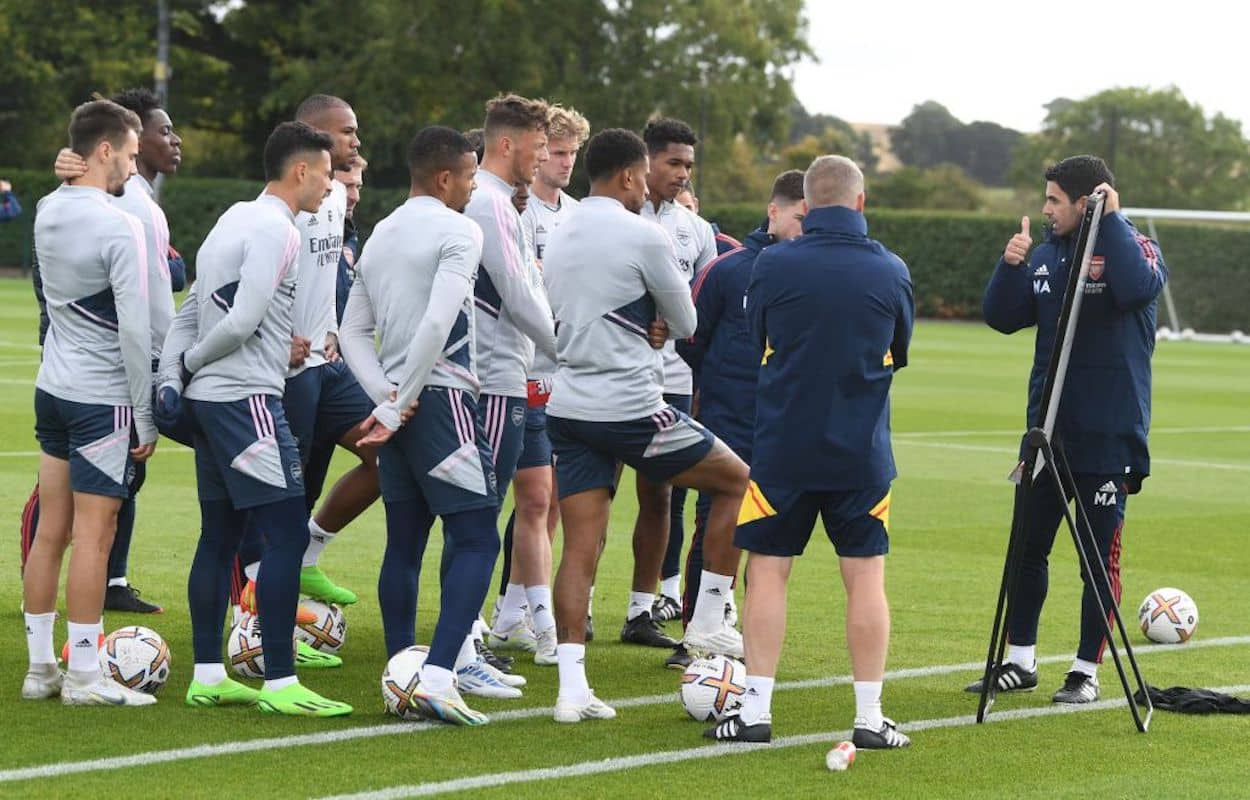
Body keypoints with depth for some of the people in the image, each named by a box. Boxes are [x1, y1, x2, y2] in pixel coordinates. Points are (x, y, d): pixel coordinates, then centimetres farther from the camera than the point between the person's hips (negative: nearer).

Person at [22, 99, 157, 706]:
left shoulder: (47, 212, 6)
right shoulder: (119, 227, -17)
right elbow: (135, 330, -17)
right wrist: (145, 417, -11)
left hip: (52, 389, 8)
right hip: (103, 398, -8)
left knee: (51, 532, 11)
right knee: (93, 535, -3)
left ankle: (40, 668, 15)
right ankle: (83, 677, 1)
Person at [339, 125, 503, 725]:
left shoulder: (380, 236, 16)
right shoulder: (457, 231, -9)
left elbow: (354, 332, 15)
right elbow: (437, 324, -20)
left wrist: (386, 397, 3)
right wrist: (397, 404, -16)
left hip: (398, 405, 8)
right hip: (441, 399, -8)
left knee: (403, 545, 13)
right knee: (477, 541, -8)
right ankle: (436, 679, -20)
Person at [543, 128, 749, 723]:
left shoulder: (558, 239, 12)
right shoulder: (644, 236, -10)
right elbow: (686, 325, -1)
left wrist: (643, 330, 8)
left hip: (567, 405, 7)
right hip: (631, 407, -7)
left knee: (581, 547, 4)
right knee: (738, 480, 13)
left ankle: (572, 688, -3)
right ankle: (706, 623, 14)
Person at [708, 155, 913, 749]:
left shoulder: (772, 265, -8)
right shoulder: (891, 272, -3)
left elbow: (755, 343, 7)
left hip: (782, 447, -1)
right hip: (863, 451, 1)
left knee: (767, 571, 7)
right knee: (865, 576, 6)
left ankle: (755, 710, 4)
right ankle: (869, 718, 6)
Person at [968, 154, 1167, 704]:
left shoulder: (1133, 247, -7)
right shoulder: (1047, 253, 10)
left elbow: (1139, 287, -29)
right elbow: (1002, 317, 8)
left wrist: (1111, 221, -23)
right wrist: (1010, 264, -8)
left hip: (1109, 436, -6)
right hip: (1047, 428, 6)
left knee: (1100, 558, 1)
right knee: (1027, 549, 11)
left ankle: (1087, 670, 11)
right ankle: (1019, 662, 22)